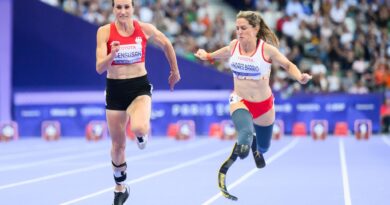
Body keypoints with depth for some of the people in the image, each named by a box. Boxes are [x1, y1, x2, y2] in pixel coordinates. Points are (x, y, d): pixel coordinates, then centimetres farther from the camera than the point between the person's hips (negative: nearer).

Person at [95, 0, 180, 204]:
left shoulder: (145, 29, -7)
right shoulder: (104, 31, -10)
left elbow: (166, 44, 13)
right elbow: (100, 68, -14)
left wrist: (175, 71, 22)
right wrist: (112, 54, -34)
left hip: (139, 87, -1)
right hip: (115, 89, 1)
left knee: (139, 128, -31)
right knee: (118, 145, 9)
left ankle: (142, 133, 9)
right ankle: (120, 188, 33)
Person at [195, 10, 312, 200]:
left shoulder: (267, 49, -18)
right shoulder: (234, 45, -9)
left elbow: (288, 65, -6)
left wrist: (300, 77, -25)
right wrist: (208, 56, 27)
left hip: (263, 104, 1)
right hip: (240, 101, -1)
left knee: (263, 147, 18)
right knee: (245, 134, -34)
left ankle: (254, 145, 57)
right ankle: (225, 168, -16)